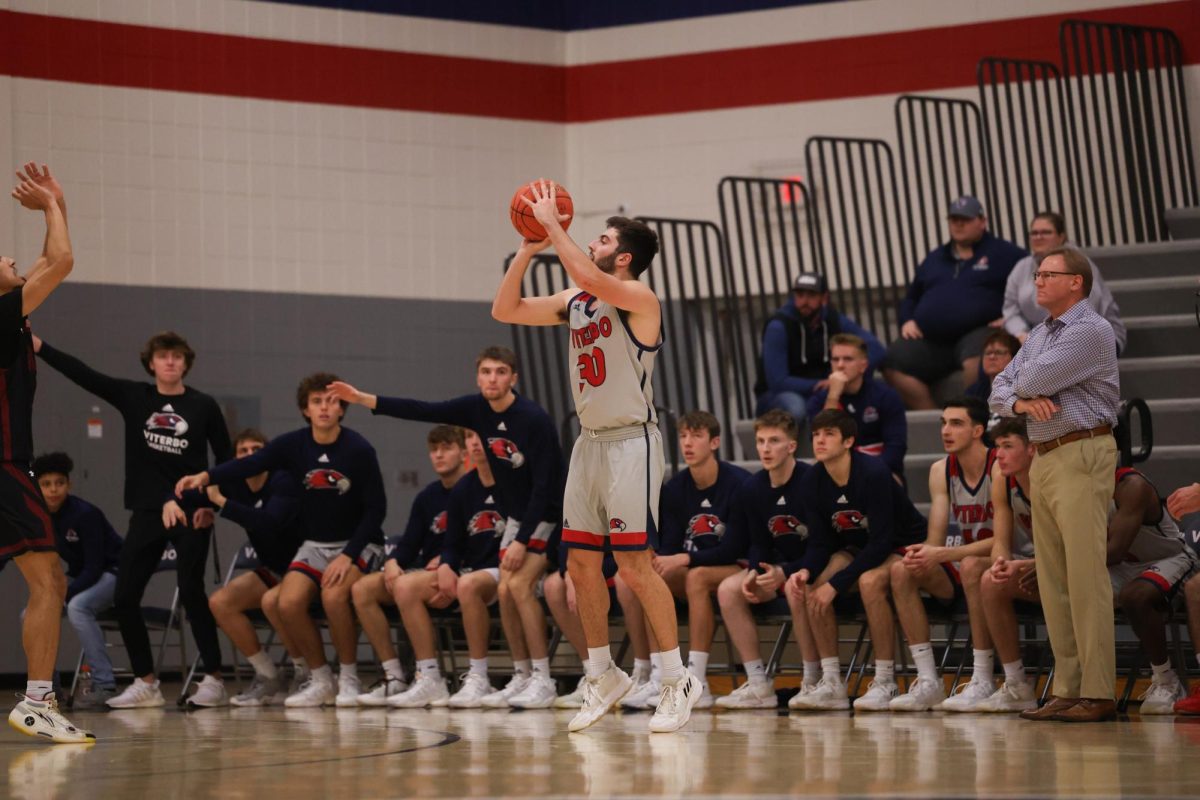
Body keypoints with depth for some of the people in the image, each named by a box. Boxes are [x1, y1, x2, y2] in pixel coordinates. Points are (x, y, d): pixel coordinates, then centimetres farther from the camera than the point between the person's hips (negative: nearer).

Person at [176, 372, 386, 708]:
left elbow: (376, 508, -10)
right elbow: (248, 464, -19)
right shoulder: (293, 444, -6)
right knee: (289, 602, -22)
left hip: (358, 542, -4)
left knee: (334, 594, -32)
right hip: (314, 544, 4)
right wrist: (206, 476, -37)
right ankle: (321, 681, -1)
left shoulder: (359, 450, -13)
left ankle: (349, 679, -11)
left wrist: (349, 556, -19)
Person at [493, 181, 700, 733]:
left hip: (631, 442, -8)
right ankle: (602, 677, 21)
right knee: (582, 565, 8)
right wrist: (529, 248, 2)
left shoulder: (639, 298, -11)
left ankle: (677, 681, -2)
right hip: (590, 440, 8)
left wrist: (553, 224, -19)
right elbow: (504, 310, 11)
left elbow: (587, 276, -30)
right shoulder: (574, 303, 12)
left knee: (634, 565, -10)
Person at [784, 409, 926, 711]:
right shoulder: (812, 482, -7)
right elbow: (819, 543, -4)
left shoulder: (873, 473, -26)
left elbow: (881, 541, -28)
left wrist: (835, 584, -32)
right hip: (859, 548, 6)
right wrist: (805, 571, -27)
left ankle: (884, 681, -26)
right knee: (804, 588, -20)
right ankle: (830, 682, -16)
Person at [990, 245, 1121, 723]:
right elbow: (1000, 392, 15)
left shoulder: (1091, 331, -9)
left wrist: (1024, 381, 6)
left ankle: (1097, 695, -12)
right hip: (1044, 462, 9)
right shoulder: (1039, 335, 19)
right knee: (1053, 580, 6)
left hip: (1082, 457, -9)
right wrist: (1021, 402, -8)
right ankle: (1068, 690, 8)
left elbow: (1034, 379, -18)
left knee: (1085, 576, -12)